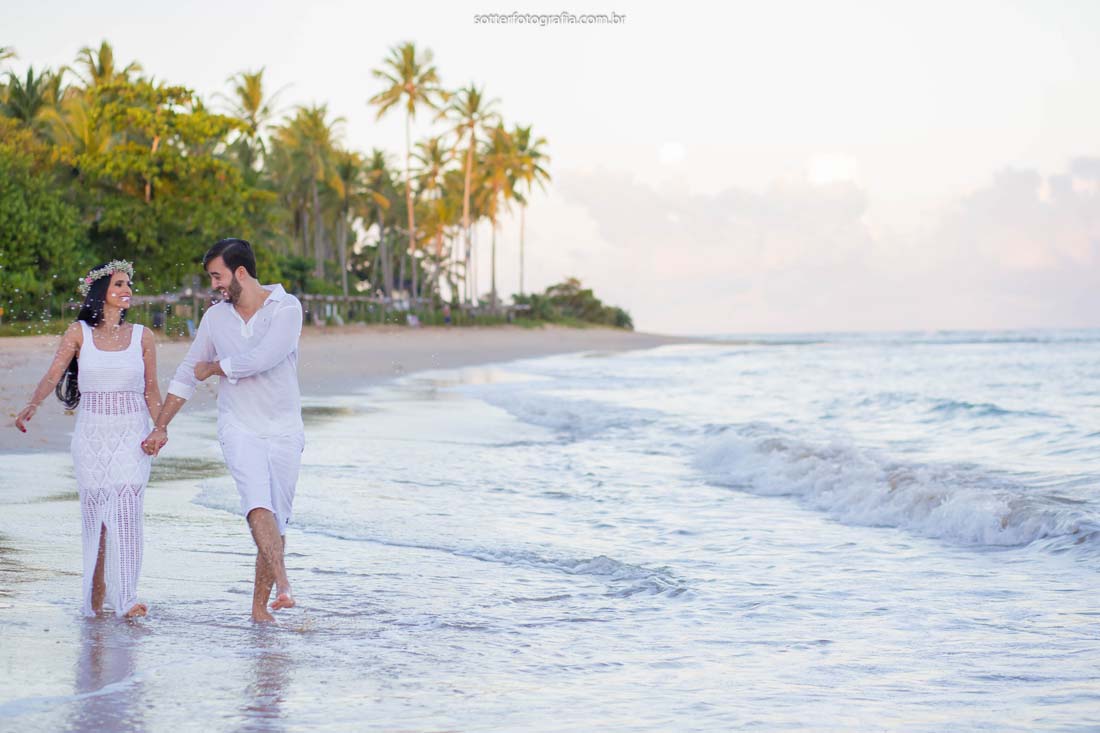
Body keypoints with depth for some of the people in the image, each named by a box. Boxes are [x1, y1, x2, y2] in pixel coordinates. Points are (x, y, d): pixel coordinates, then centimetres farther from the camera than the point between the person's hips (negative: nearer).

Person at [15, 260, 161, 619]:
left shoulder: (142, 336, 7)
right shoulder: (79, 333, 3)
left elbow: (151, 391, 10)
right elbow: (52, 375, -6)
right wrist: (32, 405, -24)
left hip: (132, 434, 0)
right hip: (91, 433, 0)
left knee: (126, 512, -12)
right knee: (95, 514, 1)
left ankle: (126, 598, -14)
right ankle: (96, 592, 14)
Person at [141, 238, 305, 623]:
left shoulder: (287, 308, -8)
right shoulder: (215, 317, 6)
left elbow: (261, 359, -22)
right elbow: (186, 375, 16)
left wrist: (213, 368, -6)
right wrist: (160, 427, 16)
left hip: (284, 429, -1)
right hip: (239, 428, 1)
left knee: (277, 519, 2)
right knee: (259, 504, -23)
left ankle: (260, 605, 12)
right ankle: (283, 584, -34)